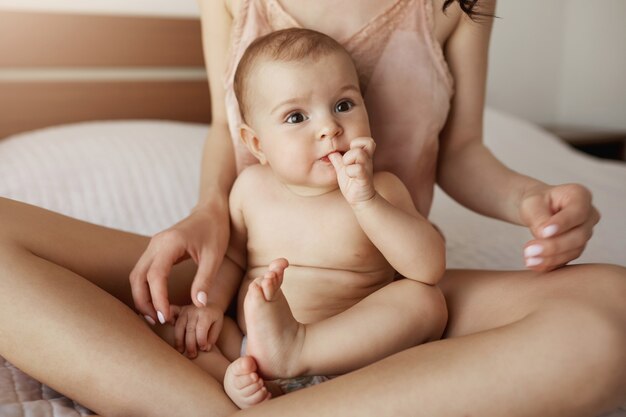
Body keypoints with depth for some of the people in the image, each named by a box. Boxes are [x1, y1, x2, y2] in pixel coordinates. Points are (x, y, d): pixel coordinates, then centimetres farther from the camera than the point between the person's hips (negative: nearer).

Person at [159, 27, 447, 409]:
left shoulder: (380, 190, -5)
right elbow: (231, 256, 16)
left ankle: (294, 351, -36)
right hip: (248, 346, 3)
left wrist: (365, 201, -28)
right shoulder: (251, 187, 4)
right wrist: (209, 303, -5)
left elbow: (431, 268, -17)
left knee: (426, 301, -24)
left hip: (349, 356, -2)